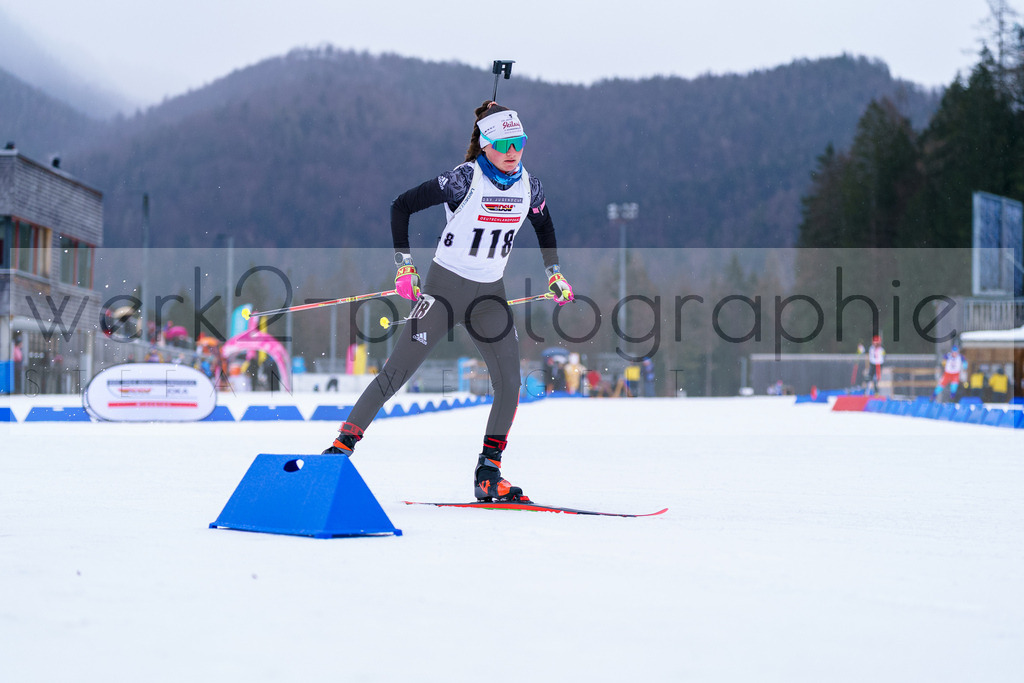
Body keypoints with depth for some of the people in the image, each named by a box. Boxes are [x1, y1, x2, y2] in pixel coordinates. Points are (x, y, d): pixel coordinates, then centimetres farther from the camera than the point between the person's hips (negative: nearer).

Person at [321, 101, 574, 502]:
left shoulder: (529, 186, 0)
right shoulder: (464, 180, -16)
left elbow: (544, 227, 22)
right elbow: (401, 206, -10)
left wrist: (554, 273, 13)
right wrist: (404, 264, -13)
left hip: (490, 295, 5)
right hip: (445, 286, -5)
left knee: (509, 383, -5)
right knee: (396, 372, -7)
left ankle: (488, 476, 4)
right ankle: (342, 445, 1)